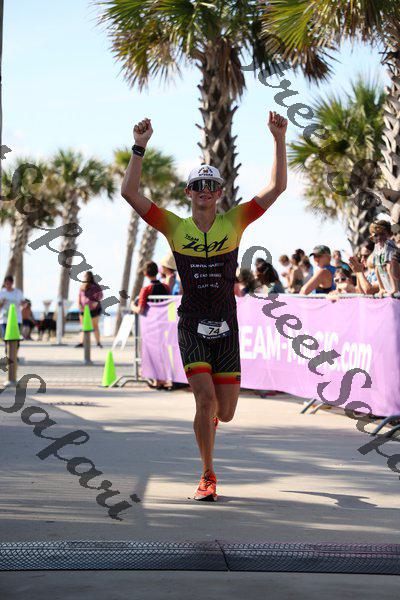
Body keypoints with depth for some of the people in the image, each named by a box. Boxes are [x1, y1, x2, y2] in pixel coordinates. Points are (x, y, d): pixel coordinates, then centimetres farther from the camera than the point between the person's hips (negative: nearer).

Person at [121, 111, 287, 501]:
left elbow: (277, 187, 1)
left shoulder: (234, 222, 4)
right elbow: (130, 193, -3)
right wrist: (139, 148, -10)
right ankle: (208, 476, 1)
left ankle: (207, 417, 43)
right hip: (191, 329, -1)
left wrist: (279, 140, -5)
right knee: (205, 400, -17)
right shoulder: (175, 227, 2)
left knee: (224, 413, 3)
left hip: (226, 329, 1)